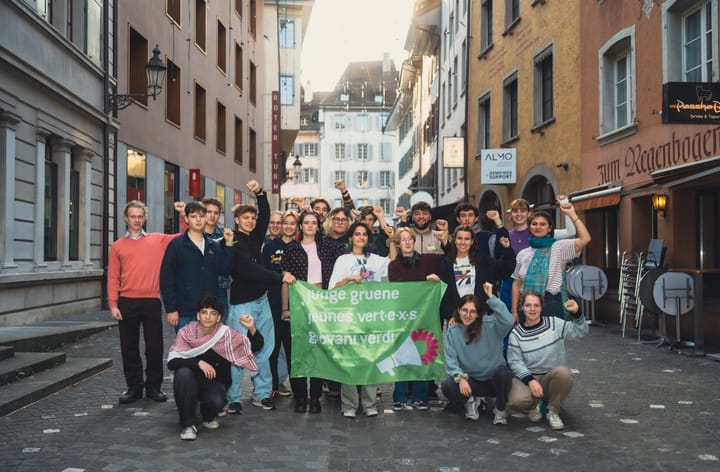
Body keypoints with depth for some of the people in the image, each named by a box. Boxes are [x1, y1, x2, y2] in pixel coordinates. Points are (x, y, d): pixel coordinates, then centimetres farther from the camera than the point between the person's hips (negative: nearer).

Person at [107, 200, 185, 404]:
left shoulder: (158, 240, 9)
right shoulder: (117, 246, 8)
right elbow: (113, 278, 4)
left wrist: (184, 215, -7)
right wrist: (113, 304, -4)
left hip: (151, 302, 0)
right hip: (127, 303, 1)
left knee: (154, 346, 3)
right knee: (129, 347, 6)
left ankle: (154, 386, 14)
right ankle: (134, 387, 17)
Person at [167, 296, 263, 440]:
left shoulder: (226, 335, -10)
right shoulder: (186, 332, -11)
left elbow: (256, 346, -13)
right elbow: (171, 362, -18)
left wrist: (251, 329, -32)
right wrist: (198, 362, -30)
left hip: (215, 382, 0)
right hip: (191, 381, 0)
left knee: (217, 401, -32)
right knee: (183, 372, -32)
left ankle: (209, 416, 10)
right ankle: (188, 424, -17)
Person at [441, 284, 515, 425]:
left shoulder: (490, 325, -9)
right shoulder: (452, 331, -1)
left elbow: (509, 322, -31)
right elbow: (451, 360, -5)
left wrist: (491, 297, -29)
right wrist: (460, 377, -24)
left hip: (494, 380, -2)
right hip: (470, 381, 2)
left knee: (503, 373, -36)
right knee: (447, 386, -28)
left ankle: (500, 409, -4)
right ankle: (469, 401, 9)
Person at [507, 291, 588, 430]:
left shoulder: (554, 323, 2)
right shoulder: (516, 333, -1)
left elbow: (581, 331, -2)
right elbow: (515, 362, -6)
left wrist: (576, 313, -21)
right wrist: (530, 381, -21)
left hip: (552, 377, 1)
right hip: (527, 377, -1)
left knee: (563, 372, -35)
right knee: (517, 400, -33)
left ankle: (553, 411, -9)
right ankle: (534, 404, 7)